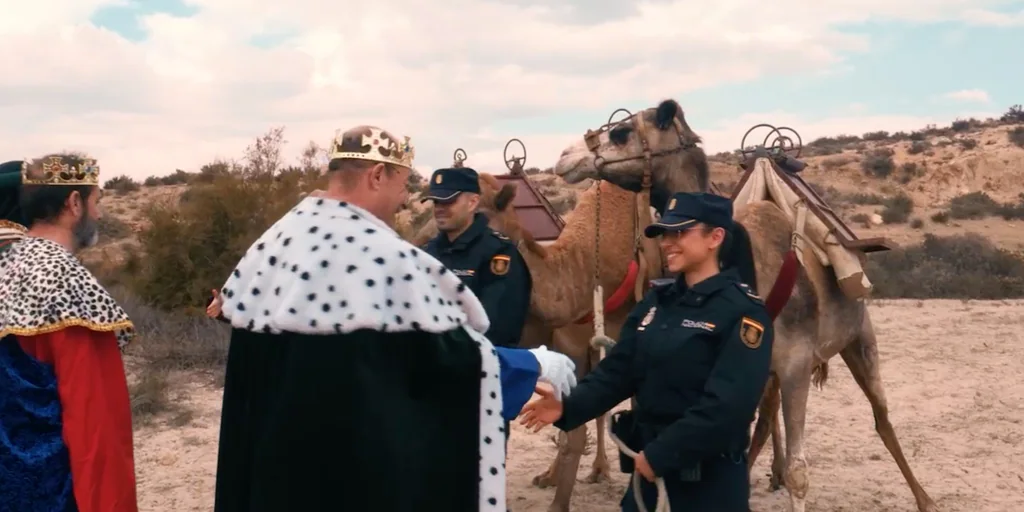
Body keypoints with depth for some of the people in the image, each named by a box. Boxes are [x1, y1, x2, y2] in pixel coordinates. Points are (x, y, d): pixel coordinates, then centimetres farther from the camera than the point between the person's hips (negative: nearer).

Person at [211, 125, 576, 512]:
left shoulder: (275, 239, 2)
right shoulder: (385, 256, -19)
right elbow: (450, 350, -16)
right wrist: (537, 364, -3)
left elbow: (234, 310, 12)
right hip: (362, 455, -7)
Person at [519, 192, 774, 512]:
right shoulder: (656, 302, 7)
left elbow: (729, 404, -22)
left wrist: (661, 454, -22)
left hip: (710, 478, -6)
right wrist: (568, 408, -10)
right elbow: (618, 369, 5)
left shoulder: (743, 311, -14)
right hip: (647, 465, 6)